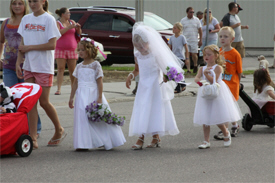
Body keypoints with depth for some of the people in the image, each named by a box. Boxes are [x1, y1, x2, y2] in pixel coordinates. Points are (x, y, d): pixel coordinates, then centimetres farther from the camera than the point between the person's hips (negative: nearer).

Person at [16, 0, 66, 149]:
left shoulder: (49, 19, -7)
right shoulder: (26, 19, 8)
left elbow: (52, 45, -13)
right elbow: (23, 44, 10)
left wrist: (29, 47, -13)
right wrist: (18, 63, 0)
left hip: (44, 67, -5)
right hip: (29, 66, 5)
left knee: (44, 102, -1)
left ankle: (59, 130, 21)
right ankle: (32, 139, 0)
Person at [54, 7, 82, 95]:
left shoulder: (72, 22, 12)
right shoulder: (57, 23, 0)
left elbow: (79, 33, 15)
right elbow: (58, 33, -18)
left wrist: (78, 28, -6)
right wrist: (69, 27, -22)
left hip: (72, 49, 3)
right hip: (60, 49, -3)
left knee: (72, 70, 5)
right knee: (60, 69, -10)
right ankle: (59, 89, -13)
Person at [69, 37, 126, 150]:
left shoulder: (95, 65, -5)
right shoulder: (79, 67, 11)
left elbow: (99, 82, -8)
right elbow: (76, 83, 17)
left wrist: (100, 98, -13)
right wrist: (71, 98, 17)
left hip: (93, 94, -5)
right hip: (81, 96, 5)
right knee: (82, 118, 0)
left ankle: (106, 142, 9)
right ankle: (83, 144, 3)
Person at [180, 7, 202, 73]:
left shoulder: (196, 20, 5)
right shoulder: (183, 20, 5)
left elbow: (200, 30, 5)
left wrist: (200, 40, 0)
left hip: (194, 40, 0)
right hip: (186, 40, 0)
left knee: (194, 54, -1)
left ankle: (195, 65, 25)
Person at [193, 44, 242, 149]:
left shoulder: (218, 68, -7)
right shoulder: (202, 69, 9)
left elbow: (214, 81, -16)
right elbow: (196, 78, -6)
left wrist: (206, 74, -26)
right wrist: (199, 80, -27)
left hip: (217, 94, -5)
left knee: (218, 120, -4)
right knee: (205, 120, 2)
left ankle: (226, 134, 25)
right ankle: (206, 141, 8)